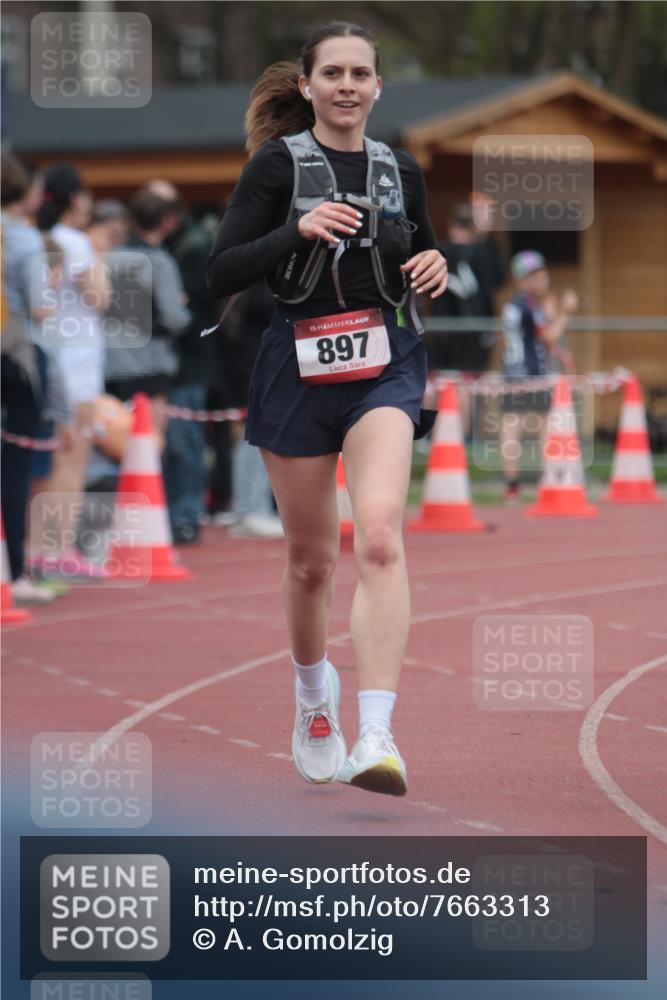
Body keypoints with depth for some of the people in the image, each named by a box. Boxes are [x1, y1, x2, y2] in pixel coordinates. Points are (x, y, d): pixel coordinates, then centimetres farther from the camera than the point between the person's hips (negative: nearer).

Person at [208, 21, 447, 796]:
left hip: (383, 368, 1)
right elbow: (221, 274, -8)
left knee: (379, 535, -21)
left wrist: (433, 269, -1)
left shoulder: (400, 170, 8)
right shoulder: (277, 164, -2)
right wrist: (299, 231, -22)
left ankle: (376, 738, -30)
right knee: (311, 559, 10)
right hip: (298, 368, -1)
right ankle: (313, 698, 40)